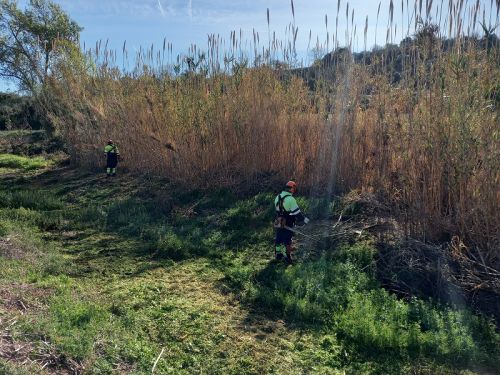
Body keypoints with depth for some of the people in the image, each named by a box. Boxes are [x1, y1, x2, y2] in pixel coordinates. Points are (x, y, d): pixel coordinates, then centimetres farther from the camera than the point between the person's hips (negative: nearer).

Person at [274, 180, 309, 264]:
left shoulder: (278, 197, 2)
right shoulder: (290, 199, -21)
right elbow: (297, 212, -18)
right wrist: (305, 220, -6)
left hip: (279, 223, 7)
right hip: (287, 225, -7)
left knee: (278, 239, 18)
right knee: (287, 241, 3)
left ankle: (278, 254, 32)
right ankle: (287, 258, 11)